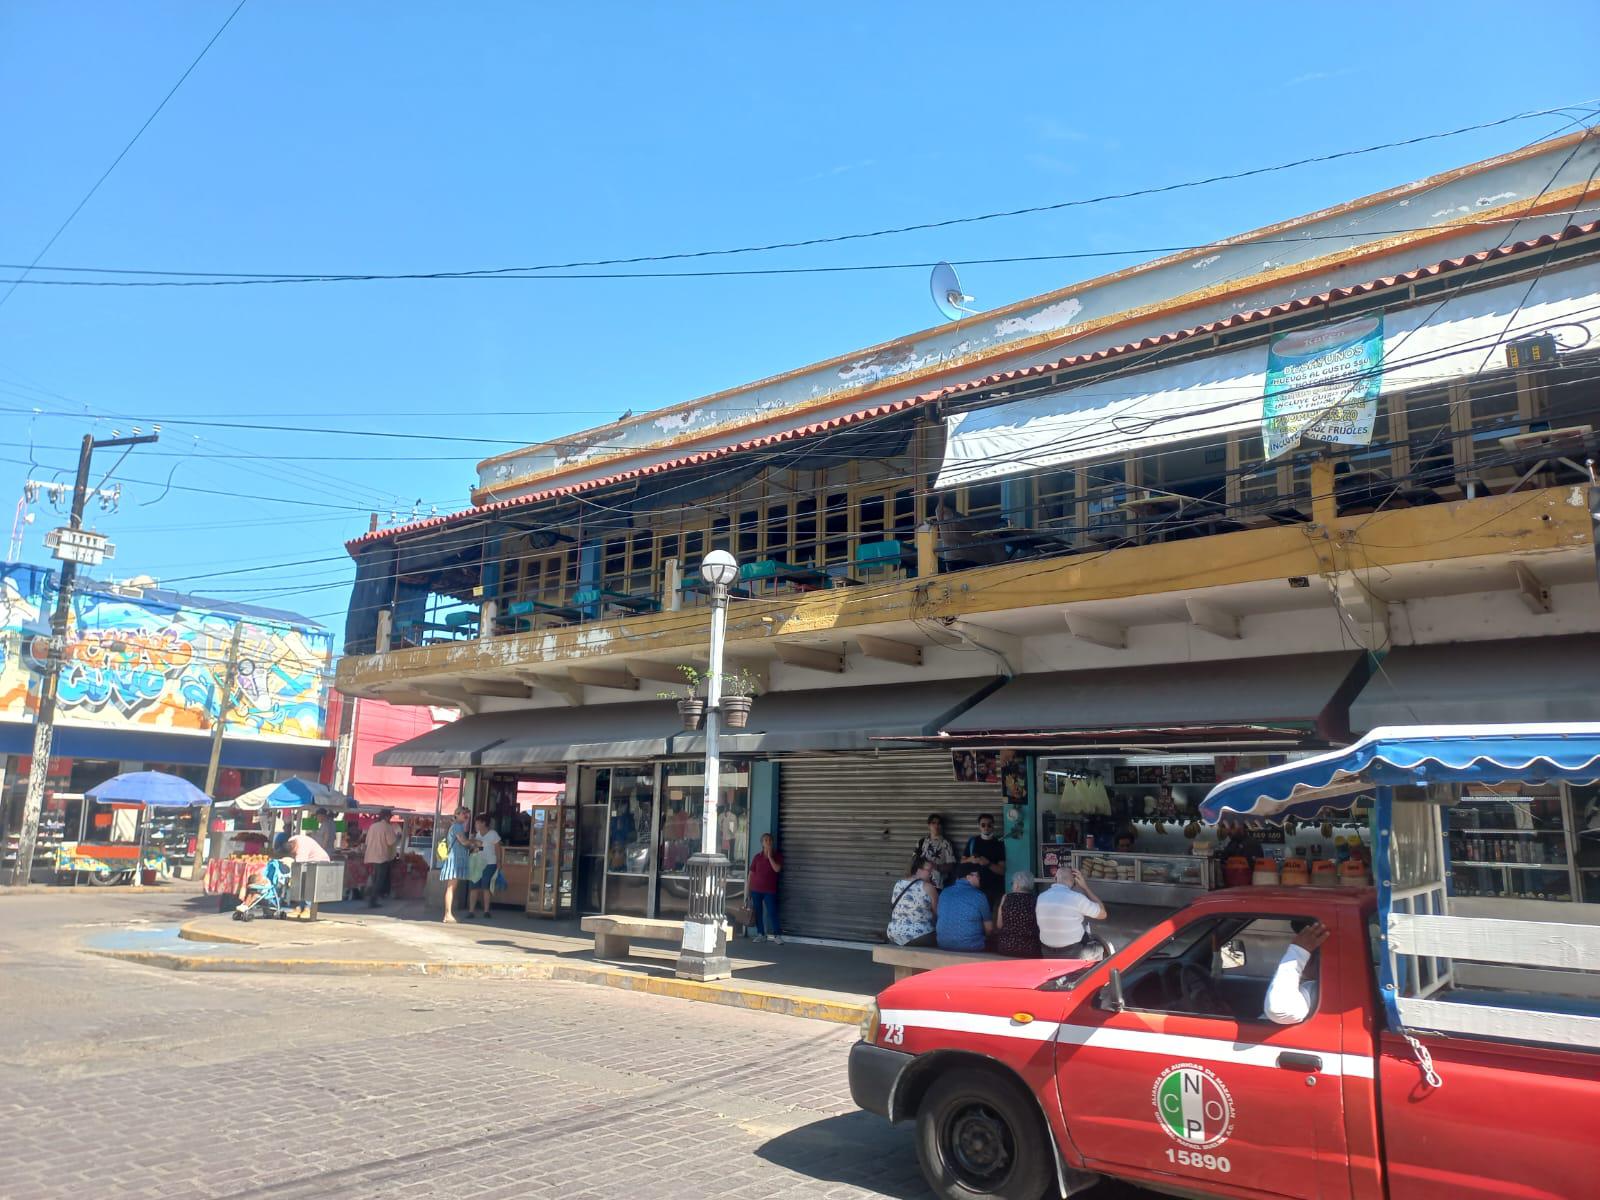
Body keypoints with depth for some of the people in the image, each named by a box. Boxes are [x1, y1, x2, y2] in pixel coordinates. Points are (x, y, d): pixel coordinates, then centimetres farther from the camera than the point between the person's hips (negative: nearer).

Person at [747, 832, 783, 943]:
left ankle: (777, 935, -2)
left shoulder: (777, 856, 0)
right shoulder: (757, 856, 2)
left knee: (772, 912, -6)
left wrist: (770, 857, -15)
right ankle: (760, 934, 17)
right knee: (758, 912, 7)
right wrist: (748, 889, 3)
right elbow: (751, 873, 5)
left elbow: (777, 869, -16)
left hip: (770, 890, -2)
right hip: (756, 889, 2)